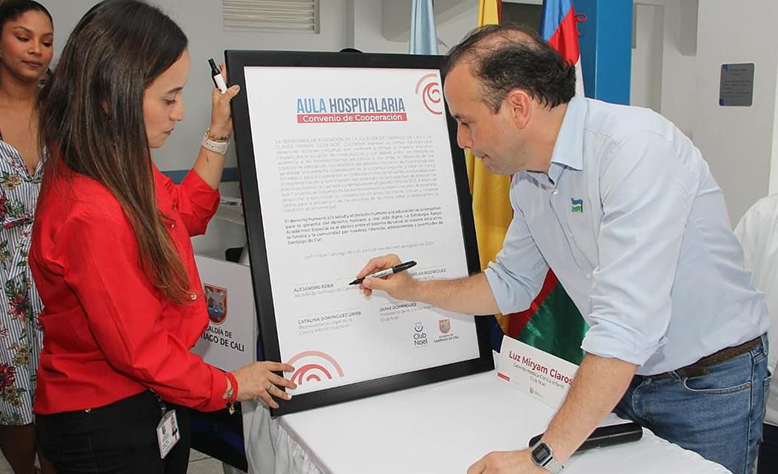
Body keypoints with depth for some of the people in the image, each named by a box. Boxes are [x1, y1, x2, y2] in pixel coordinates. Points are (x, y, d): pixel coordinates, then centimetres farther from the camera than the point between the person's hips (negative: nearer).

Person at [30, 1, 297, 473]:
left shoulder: (121, 168, -5)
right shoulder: (91, 216, -33)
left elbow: (185, 215, 15)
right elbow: (140, 351, -25)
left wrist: (219, 134, 7)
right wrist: (228, 386, -10)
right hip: (107, 423, -8)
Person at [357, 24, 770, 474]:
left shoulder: (637, 147, -29)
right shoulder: (529, 178, -2)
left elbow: (625, 323, -35)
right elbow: (511, 284, 13)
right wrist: (415, 290, 5)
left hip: (709, 384, -6)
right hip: (621, 377, 7)